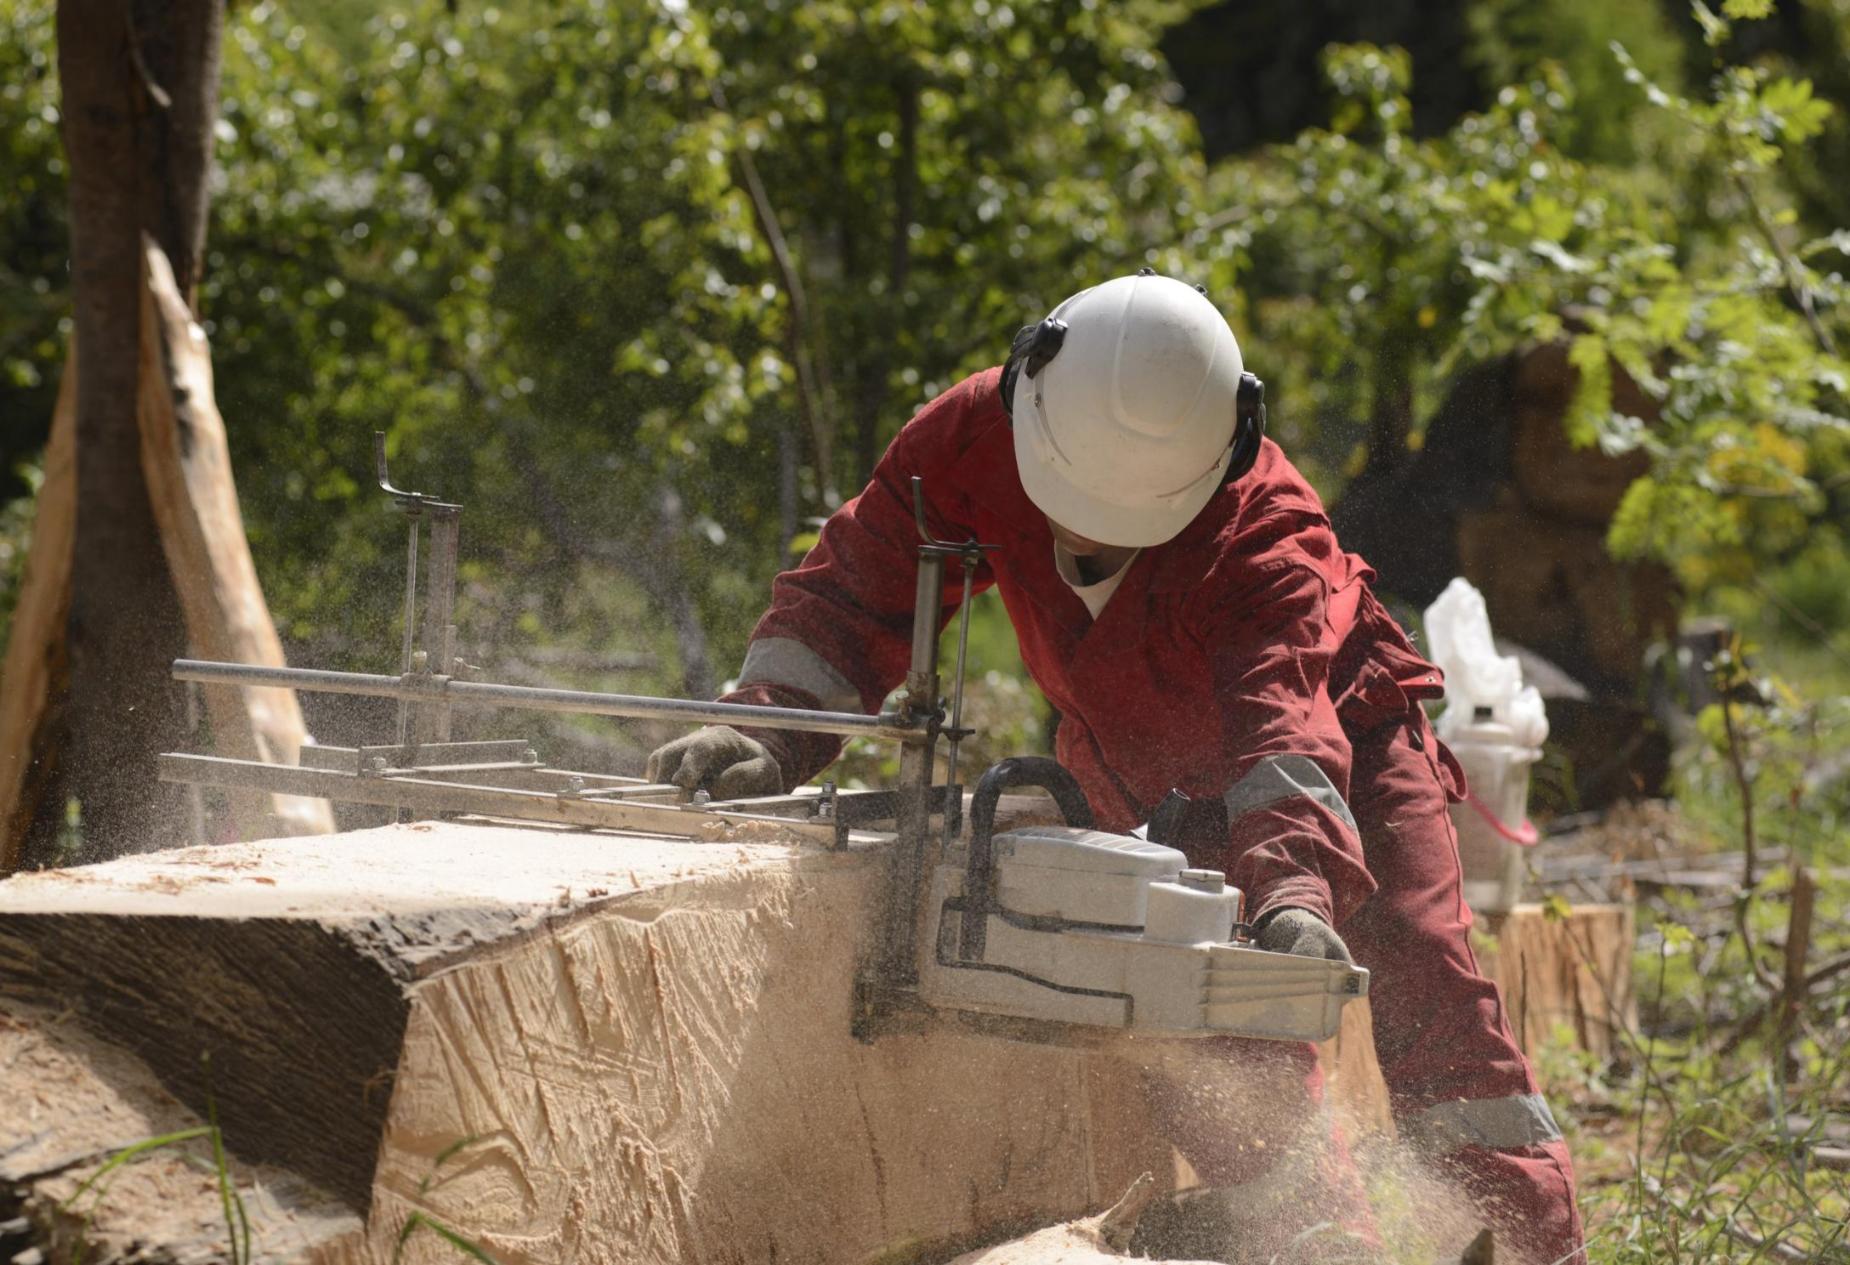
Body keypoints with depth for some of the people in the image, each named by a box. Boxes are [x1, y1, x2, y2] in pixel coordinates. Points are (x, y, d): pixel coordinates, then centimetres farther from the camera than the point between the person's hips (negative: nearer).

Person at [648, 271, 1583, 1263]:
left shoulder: (1267, 536, -38)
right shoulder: (970, 439, -28)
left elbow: (1282, 729, -50)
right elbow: (850, 594, -23)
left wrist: (1295, 886, -67)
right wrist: (767, 731, -40)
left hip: (1336, 730, -4)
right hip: (1153, 786, 4)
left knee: (1417, 981, -17)